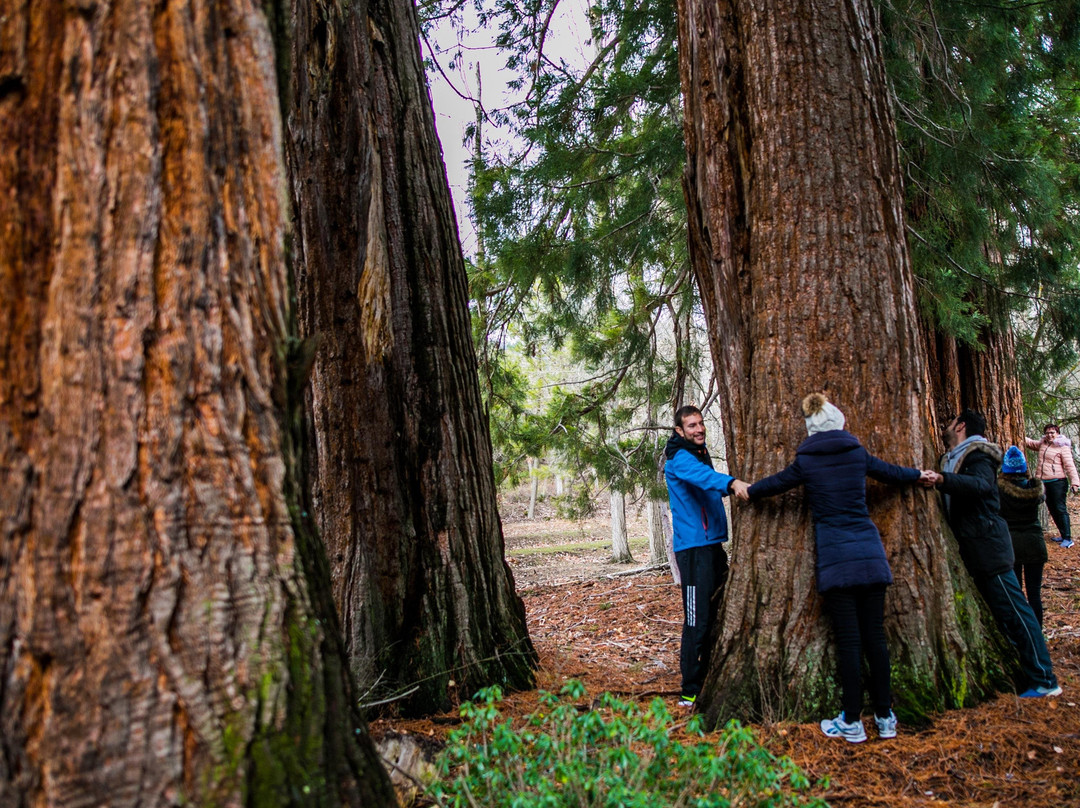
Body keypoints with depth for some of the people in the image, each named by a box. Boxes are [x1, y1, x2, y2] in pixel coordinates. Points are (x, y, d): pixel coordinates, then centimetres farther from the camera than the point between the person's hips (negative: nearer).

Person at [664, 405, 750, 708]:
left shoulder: (701, 453, 17)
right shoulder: (680, 458, -12)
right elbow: (701, 475, -35)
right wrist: (731, 482, -52)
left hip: (713, 546, 9)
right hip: (693, 548, -9)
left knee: (715, 617, 15)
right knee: (697, 622, -9)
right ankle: (691, 691, -2)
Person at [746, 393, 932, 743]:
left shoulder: (806, 462, 0)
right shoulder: (858, 454, 7)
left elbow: (774, 483, 14)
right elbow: (892, 472, 23)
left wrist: (747, 490, 33)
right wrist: (919, 475, 44)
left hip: (835, 556, -3)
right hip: (869, 551, 3)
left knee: (848, 639, 0)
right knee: (874, 634, 8)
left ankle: (852, 722, 7)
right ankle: (885, 717, 16)